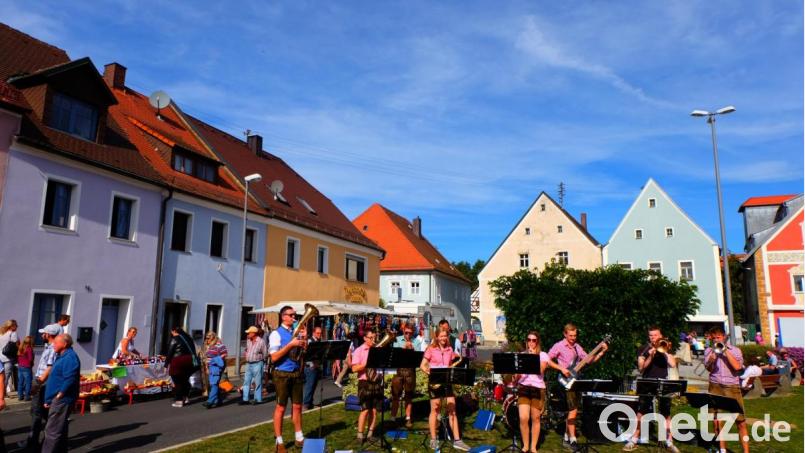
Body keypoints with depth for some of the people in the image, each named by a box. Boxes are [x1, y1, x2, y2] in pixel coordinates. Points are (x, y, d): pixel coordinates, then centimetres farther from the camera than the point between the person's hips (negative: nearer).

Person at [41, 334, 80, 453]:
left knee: (52, 431, -6)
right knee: (59, 430, 16)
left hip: (61, 400, -11)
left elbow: (69, 380, -25)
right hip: (58, 399, 11)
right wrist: (50, 398, 18)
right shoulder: (63, 356, 16)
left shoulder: (70, 358, -18)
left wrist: (58, 396, -19)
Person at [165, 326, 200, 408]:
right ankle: (185, 398, 25)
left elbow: (169, 353, -7)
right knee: (185, 380, 21)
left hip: (178, 364, -6)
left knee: (177, 382, 4)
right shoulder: (188, 338, 11)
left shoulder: (175, 339, -8)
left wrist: (166, 364, 0)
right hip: (190, 362, 7)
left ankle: (178, 401, 7)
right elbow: (192, 351, 13)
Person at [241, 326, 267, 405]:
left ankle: (258, 399, 10)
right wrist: (247, 355, 9)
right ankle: (245, 399, 15)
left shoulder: (261, 341, -13)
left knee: (257, 382, 1)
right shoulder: (248, 340, 5)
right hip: (248, 364, 7)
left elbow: (265, 354, -8)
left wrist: (258, 357, 0)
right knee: (246, 381, 8)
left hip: (257, 364, -7)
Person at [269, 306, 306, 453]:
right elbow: (274, 357, -15)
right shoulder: (276, 334, -8)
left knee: (297, 406, 11)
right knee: (281, 407, 4)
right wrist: (291, 345, -21)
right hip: (282, 374, -5)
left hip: (296, 373, 5)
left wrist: (304, 342, -9)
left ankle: (299, 437, 22)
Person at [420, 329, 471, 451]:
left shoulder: (450, 350, 9)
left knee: (452, 410, 2)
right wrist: (430, 373, -20)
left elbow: (451, 365, 15)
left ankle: (457, 440, 5)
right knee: (435, 410, 3)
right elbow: (422, 365, -5)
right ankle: (433, 440, 12)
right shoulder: (431, 349, -4)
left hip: (447, 382, 4)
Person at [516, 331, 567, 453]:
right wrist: (516, 376, -14)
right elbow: (516, 376, 8)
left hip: (538, 388, -1)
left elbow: (540, 370, -15)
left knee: (535, 419, 4)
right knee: (523, 419, -8)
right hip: (523, 388, 1)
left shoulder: (543, 355, 2)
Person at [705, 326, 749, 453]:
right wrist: (712, 357, -21)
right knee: (716, 420, 5)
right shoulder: (709, 351, 8)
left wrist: (725, 351, -12)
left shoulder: (735, 350, 4)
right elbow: (708, 368, -3)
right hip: (715, 387, 2)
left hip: (732, 388, -1)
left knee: (741, 421, -3)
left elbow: (737, 366, -12)